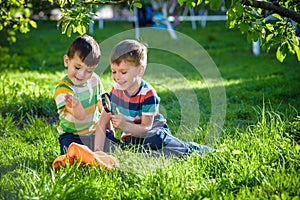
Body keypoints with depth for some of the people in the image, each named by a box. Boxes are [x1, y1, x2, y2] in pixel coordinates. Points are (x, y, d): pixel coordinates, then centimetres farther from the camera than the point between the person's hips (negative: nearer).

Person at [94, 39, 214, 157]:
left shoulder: (147, 94, -19)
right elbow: (102, 124, -7)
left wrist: (125, 125, -40)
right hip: (131, 137, 3)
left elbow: (146, 128, -21)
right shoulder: (116, 91, -5)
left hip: (154, 132, -3)